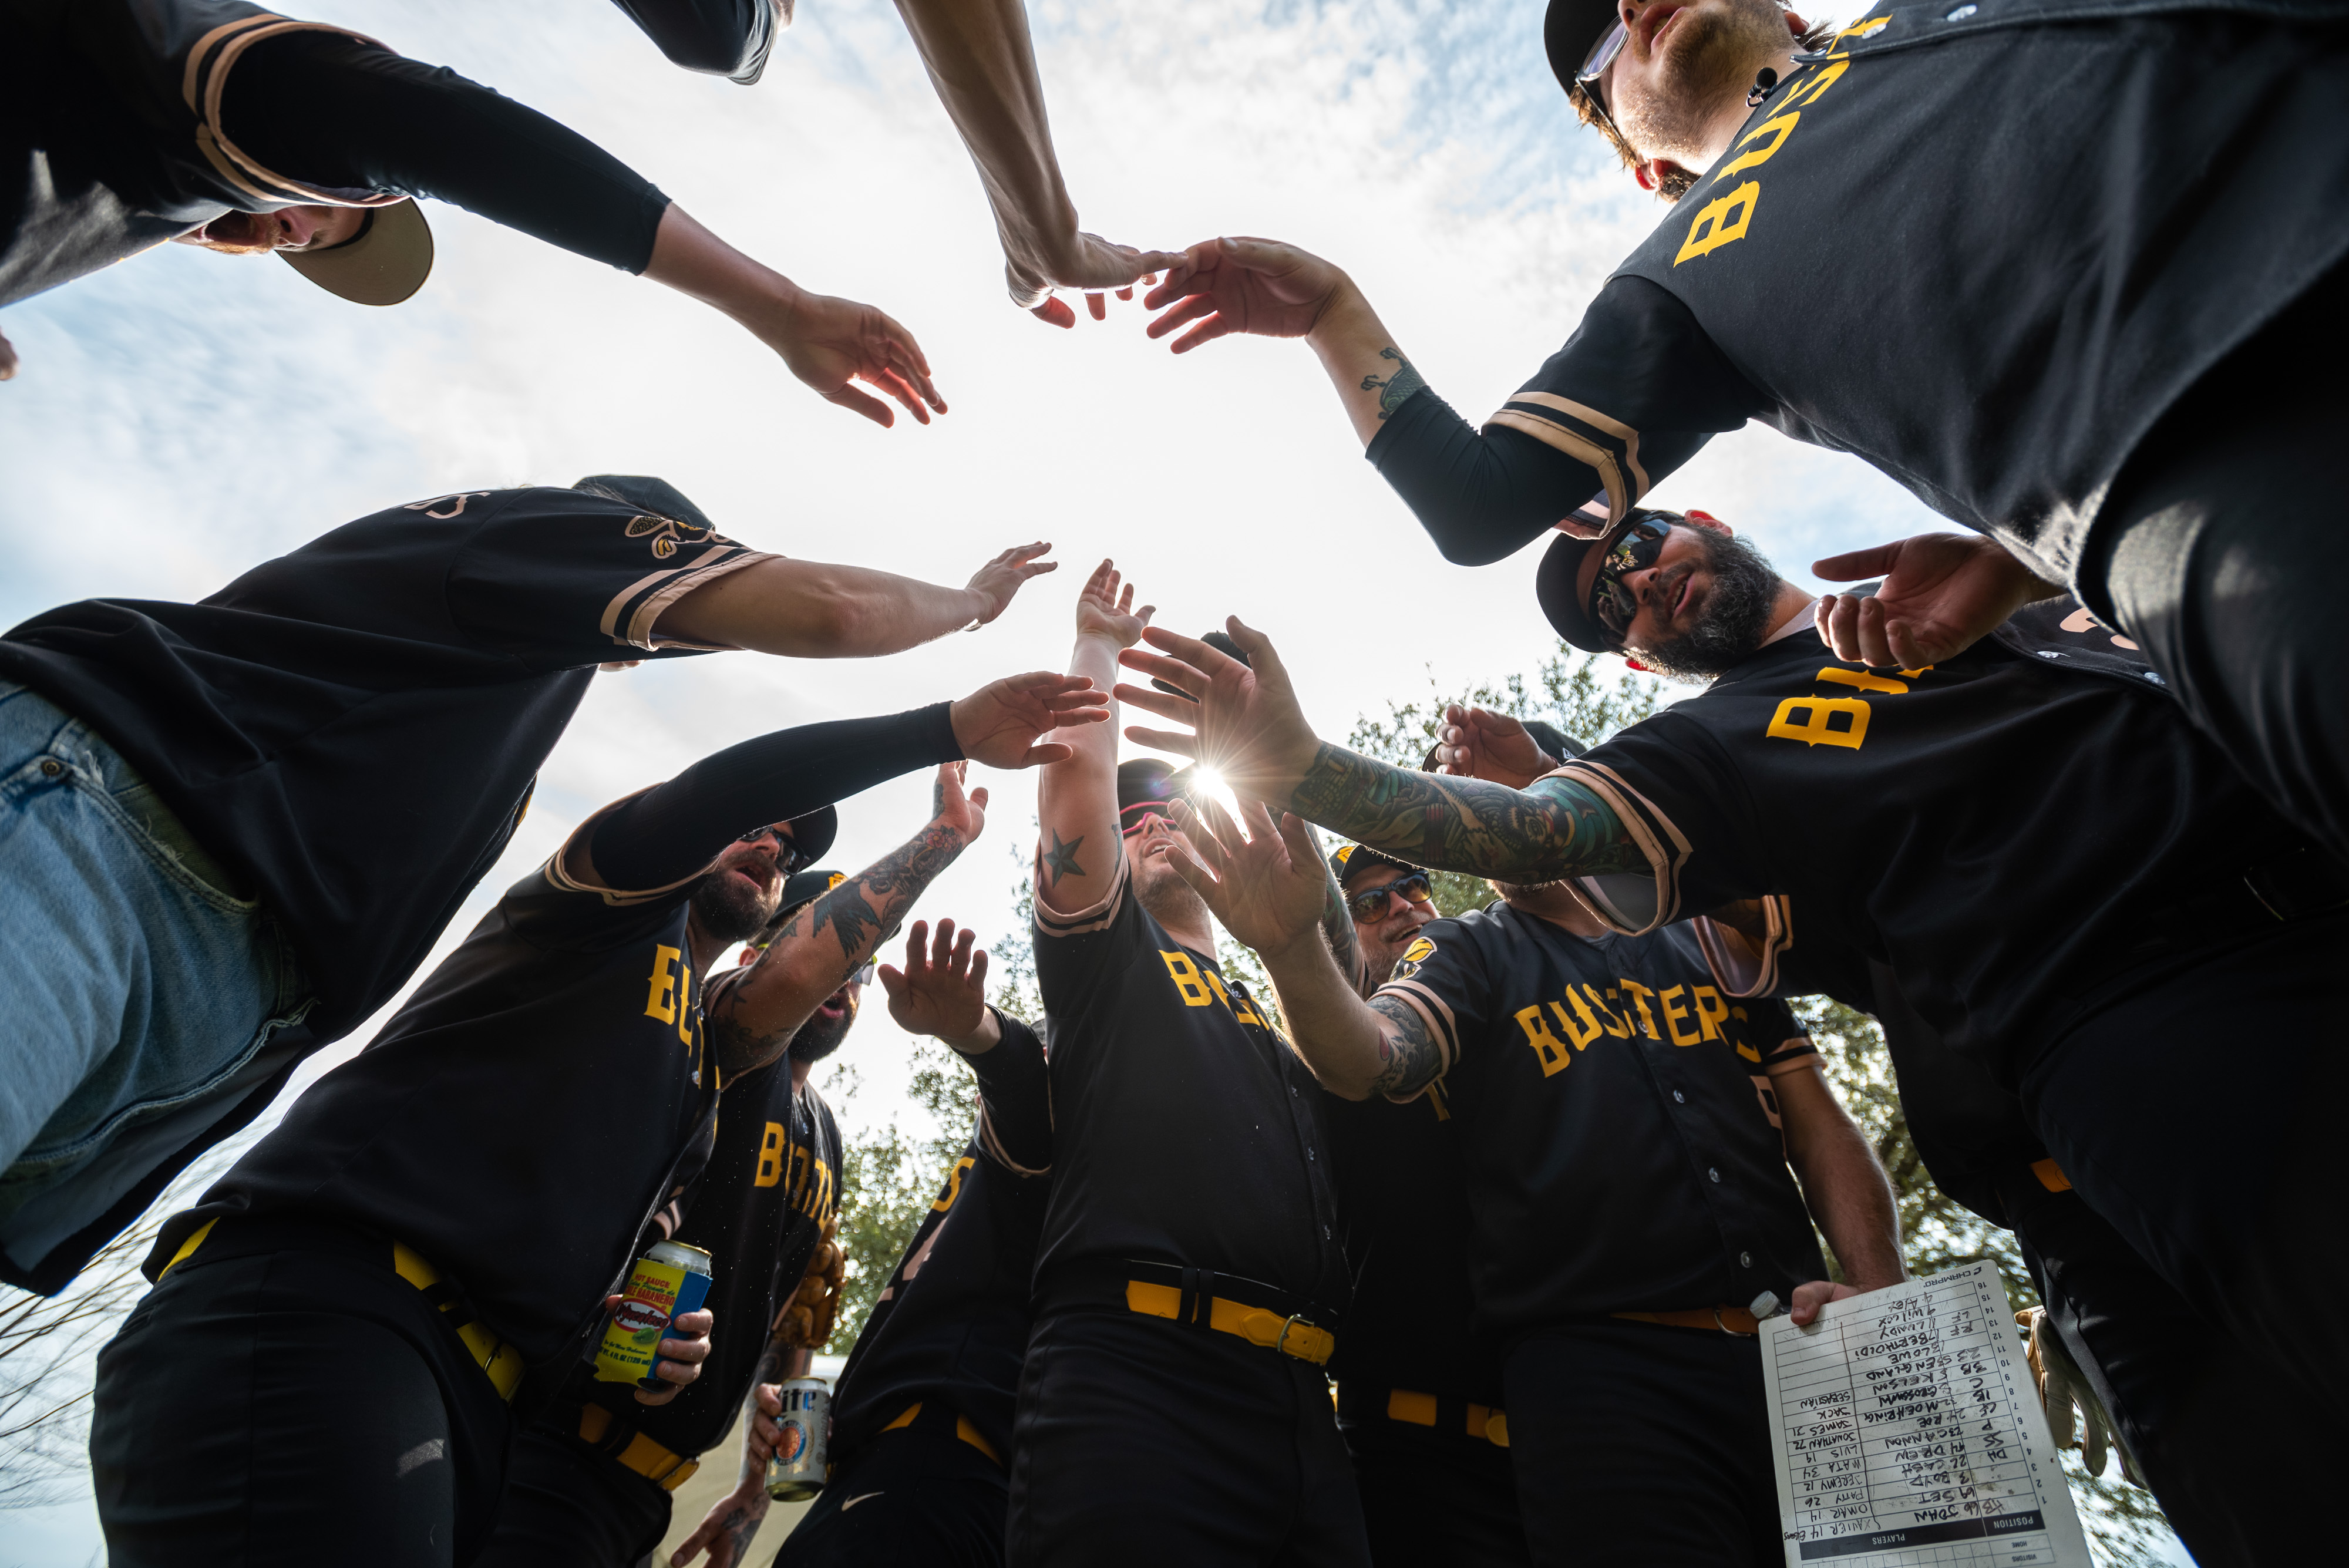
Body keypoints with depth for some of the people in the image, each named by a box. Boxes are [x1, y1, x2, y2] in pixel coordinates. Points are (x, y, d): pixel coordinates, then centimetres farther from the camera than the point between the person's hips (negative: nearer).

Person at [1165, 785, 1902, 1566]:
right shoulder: (1465, 956, 5)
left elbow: (1824, 1131, 13)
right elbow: (1368, 1059, -17)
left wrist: (1879, 1294, -4)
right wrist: (1294, 947, -37)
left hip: (1795, 1352, 4)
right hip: (1601, 1367, -3)